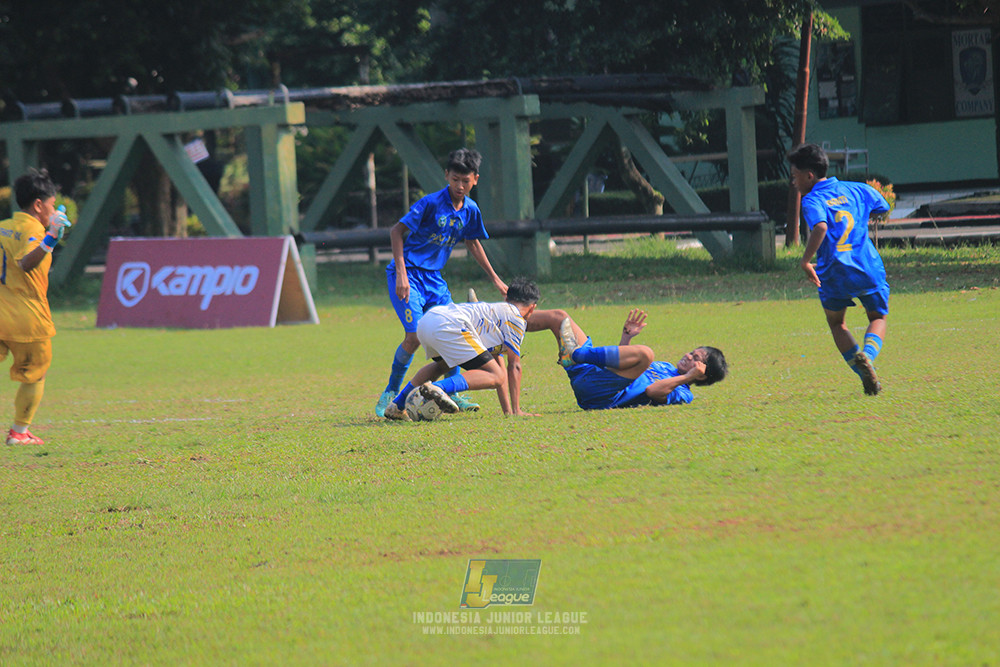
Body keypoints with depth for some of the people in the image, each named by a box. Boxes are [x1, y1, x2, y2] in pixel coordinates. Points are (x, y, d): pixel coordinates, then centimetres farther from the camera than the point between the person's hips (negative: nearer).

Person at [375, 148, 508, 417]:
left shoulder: (470, 210, 4)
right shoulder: (431, 203, -17)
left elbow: (473, 243, 22)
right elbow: (397, 231, -16)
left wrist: (495, 278, 26)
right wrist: (401, 274, -23)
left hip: (433, 278, 7)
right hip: (408, 274, -7)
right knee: (415, 337, -16)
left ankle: (452, 394, 13)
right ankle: (390, 393, 1)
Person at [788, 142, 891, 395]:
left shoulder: (812, 201, -5)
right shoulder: (855, 190, 10)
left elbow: (820, 226, -25)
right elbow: (883, 207, 26)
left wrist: (806, 261, -19)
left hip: (834, 274, -3)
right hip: (869, 269, 3)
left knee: (836, 323, 21)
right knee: (877, 318, 22)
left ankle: (864, 374, 1)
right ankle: (868, 355, -10)